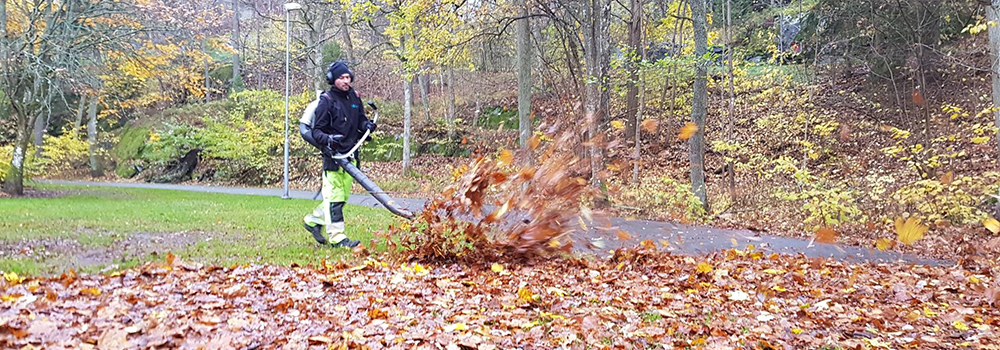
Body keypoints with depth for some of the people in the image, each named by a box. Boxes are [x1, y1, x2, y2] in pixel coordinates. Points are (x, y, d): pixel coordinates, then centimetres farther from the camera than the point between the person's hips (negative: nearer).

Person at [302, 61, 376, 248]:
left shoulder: (354, 97, 9)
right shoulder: (327, 101, -9)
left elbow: (361, 119, 21)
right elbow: (316, 131, -9)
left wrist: (367, 125, -2)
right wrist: (327, 139, -29)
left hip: (350, 154, 7)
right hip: (333, 155, -7)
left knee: (343, 195, 14)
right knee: (334, 196, -7)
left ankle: (313, 220, 30)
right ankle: (337, 236, -3)